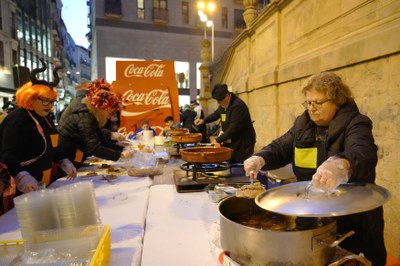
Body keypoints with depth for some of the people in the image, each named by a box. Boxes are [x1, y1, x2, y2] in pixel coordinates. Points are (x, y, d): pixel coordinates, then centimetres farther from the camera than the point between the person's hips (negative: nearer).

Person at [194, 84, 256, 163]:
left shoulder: (238, 106, -22)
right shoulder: (224, 105, 7)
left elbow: (233, 129, -26)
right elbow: (216, 114, 26)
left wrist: (218, 140, -19)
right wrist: (204, 120, 9)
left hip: (242, 145, -8)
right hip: (230, 142, 8)